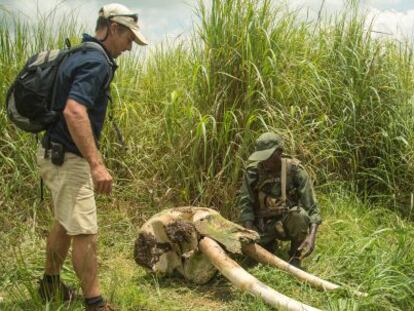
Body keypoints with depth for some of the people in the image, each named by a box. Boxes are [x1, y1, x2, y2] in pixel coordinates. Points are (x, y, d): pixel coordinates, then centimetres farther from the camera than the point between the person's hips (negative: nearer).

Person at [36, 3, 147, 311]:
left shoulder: (81, 54, 14)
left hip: (58, 153, 11)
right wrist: (96, 163, -33)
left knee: (65, 223, 22)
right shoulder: (96, 61, -18)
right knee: (85, 232, -4)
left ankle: (50, 283, 38)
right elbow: (74, 112, -32)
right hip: (67, 158, -11)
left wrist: (91, 156, 26)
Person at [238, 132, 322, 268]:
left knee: (299, 215, -34)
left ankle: (296, 257, -9)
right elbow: (245, 202, -11)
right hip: (264, 225, 2)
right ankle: (270, 243, 14)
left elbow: (311, 207, -19)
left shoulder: (295, 170, -16)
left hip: (289, 222, -2)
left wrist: (312, 236, -34)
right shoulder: (253, 170, -11)